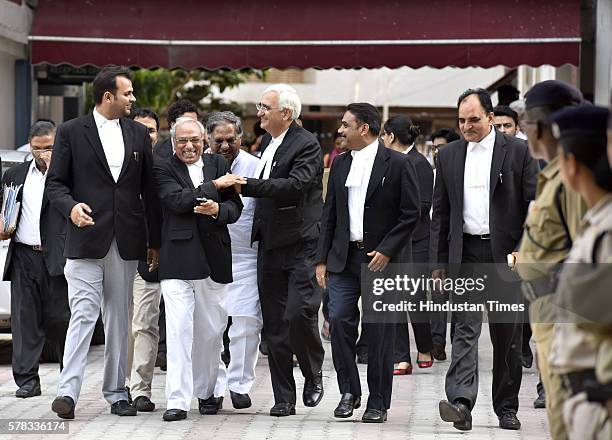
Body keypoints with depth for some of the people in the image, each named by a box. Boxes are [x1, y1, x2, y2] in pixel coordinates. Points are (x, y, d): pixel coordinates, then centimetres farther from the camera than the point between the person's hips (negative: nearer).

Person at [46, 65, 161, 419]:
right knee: (83, 314, -11)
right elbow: (55, 183, 1)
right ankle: (68, 392, -13)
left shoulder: (139, 134, 12)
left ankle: (117, 393, 14)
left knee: (119, 319, 8)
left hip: (127, 240, 4)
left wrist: (155, 241, 13)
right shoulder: (71, 132, 1)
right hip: (86, 239, -4)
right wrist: (71, 206, -21)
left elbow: (149, 189, 14)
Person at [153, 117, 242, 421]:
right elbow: (177, 200, -15)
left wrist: (218, 210, -15)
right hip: (178, 259, -4)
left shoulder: (218, 164, 11)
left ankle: (206, 391, 27)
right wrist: (214, 186, -12)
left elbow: (236, 207, 6)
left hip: (214, 259, 4)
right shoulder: (164, 169, 1)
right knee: (178, 328, -9)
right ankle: (178, 400, -9)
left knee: (212, 330, 11)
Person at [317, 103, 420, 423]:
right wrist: (322, 259, 8)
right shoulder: (340, 164, 12)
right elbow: (330, 214, 14)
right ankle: (349, 392, 9)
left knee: (379, 333, 1)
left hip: (380, 259, -4)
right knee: (339, 321, -6)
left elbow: (410, 214, -5)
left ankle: (378, 404, 9)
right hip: (344, 258, 4)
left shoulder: (397, 164, -4)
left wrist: (387, 250, -13)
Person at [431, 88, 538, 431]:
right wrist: (439, 261, 7)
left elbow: (535, 206, -1)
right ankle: (461, 402, -21)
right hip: (466, 254, 1)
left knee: (507, 335, 6)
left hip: (506, 254, -1)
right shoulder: (449, 155, 9)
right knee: (466, 328, -10)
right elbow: (440, 212, 12)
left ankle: (507, 407, 16)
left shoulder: (518, 151, 0)